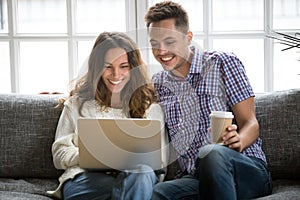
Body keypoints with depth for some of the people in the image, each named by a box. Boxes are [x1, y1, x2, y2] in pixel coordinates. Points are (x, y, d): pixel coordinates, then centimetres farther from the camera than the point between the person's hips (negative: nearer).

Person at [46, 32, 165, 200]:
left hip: (138, 176, 3)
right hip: (85, 178, -2)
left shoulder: (150, 106, 18)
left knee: (141, 171, -38)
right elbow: (60, 155, 13)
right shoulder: (78, 104, 19)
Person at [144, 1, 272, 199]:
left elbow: (250, 123, -1)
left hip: (247, 169, -1)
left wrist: (237, 141, -24)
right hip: (193, 177, 2)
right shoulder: (157, 84, 17)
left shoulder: (223, 63, 4)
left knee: (212, 153, -40)